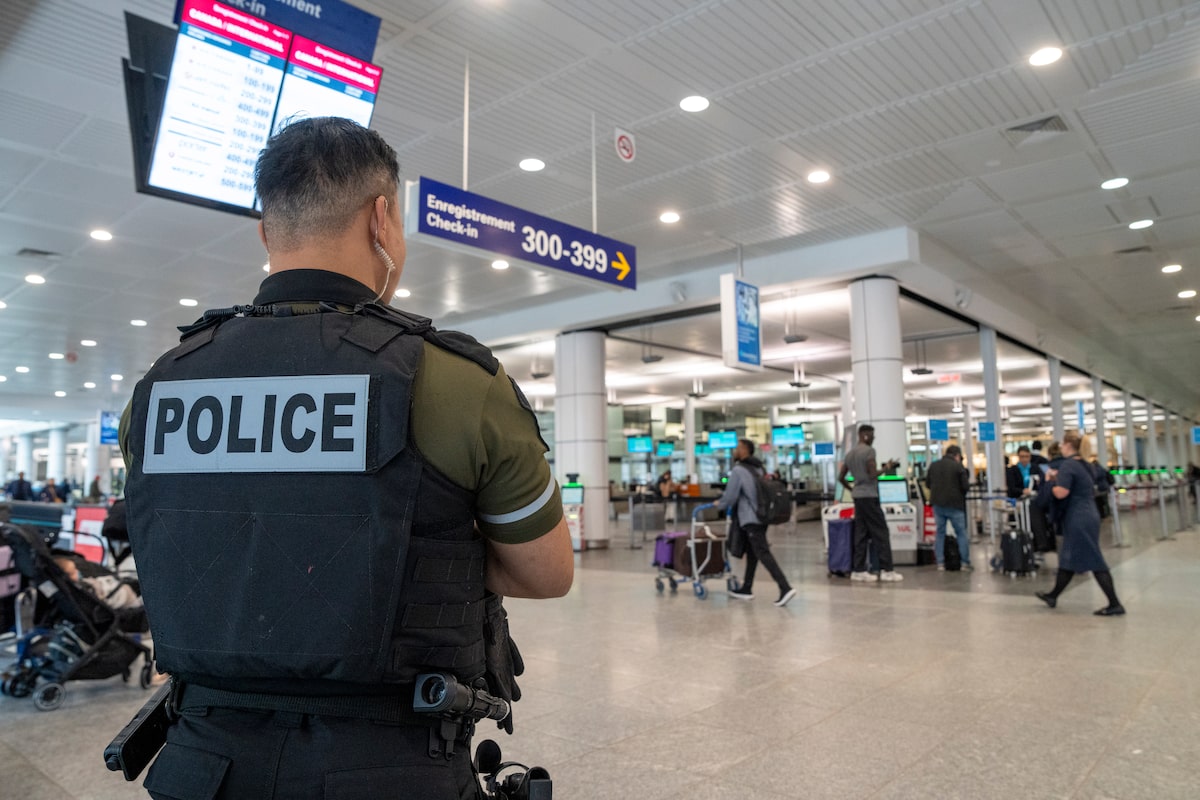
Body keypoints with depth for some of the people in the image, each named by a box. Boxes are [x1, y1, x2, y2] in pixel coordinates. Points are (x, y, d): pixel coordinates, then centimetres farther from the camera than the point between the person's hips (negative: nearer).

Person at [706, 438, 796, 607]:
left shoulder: (738, 470, -11)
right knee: (752, 552, 16)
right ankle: (746, 589, 25)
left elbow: (730, 497, -11)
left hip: (750, 519, -9)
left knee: (763, 553, -11)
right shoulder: (759, 468, 16)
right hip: (762, 516, 9)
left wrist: (718, 504, 9)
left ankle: (785, 588, -20)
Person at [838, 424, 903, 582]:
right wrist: (886, 469, -1)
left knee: (861, 534, 8)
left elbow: (841, 477, 17)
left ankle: (858, 570, 7)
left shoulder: (850, 453, 15)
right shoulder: (869, 451, -9)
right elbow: (872, 475, -16)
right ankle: (886, 570, -4)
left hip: (857, 497, 8)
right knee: (881, 532, -4)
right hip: (869, 496, -8)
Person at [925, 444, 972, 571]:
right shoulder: (958, 466, -9)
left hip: (937, 504, 4)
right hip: (954, 504, -4)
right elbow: (965, 486, -10)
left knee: (940, 533, 10)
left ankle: (940, 563, 7)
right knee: (961, 533, 6)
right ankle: (965, 562, 7)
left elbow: (927, 484, 11)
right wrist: (968, 482, 11)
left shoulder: (934, 466, 5)